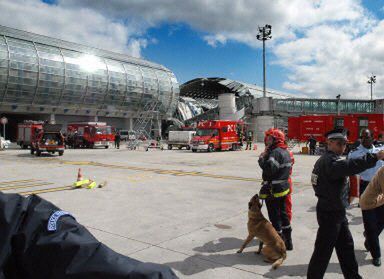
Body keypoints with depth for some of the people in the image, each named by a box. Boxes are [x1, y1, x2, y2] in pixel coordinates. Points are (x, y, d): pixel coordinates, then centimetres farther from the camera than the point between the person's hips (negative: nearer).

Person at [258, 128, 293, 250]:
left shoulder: (275, 152, -20)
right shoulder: (285, 151, 11)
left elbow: (269, 169, -32)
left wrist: (261, 158, -16)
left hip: (273, 190, -10)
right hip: (283, 188, 10)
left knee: (275, 217, 0)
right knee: (283, 214, 19)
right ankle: (288, 241, 31)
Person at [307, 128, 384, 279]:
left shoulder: (328, 159, 12)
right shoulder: (329, 160, -23)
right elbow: (348, 166, -44)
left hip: (336, 211, 11)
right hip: (330, 213, -11)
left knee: (346, 245, 21)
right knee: (324, 249, 2)